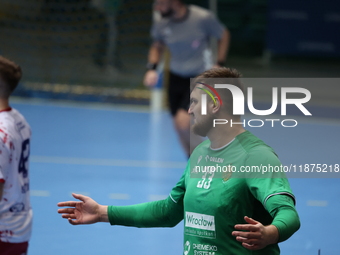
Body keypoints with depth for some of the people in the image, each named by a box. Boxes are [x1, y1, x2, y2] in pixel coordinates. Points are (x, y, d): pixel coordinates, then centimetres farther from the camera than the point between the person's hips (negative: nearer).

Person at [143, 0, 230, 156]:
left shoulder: (203, 18, -20)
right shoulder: (161, 25, -8)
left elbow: (224, 35, -2)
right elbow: (157, 47, 12)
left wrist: (219, 64, -9)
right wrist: (152, 68, -5)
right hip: (176, 77, 5)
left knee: (183, 121, -22)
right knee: (179, 126, 7)